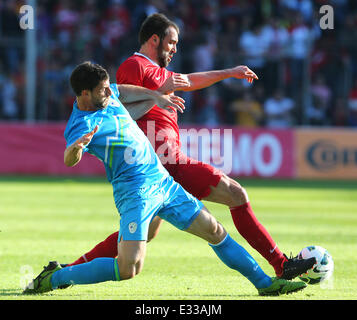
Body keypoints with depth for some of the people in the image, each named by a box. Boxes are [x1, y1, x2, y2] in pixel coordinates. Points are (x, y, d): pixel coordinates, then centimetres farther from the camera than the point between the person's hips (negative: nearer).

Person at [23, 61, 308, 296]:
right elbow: (69, 161, -39)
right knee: (129, 268, -21)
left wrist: (156, 97, 36)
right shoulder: (81, 125, -20)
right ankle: (53, 279, -6)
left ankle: (265, 283, 26)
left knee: (215, 231, 12)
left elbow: (124, 93, 29)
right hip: (135, 192, -8)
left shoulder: (108, 95, 5)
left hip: (162, 181, 8)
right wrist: (76, 148, -60)